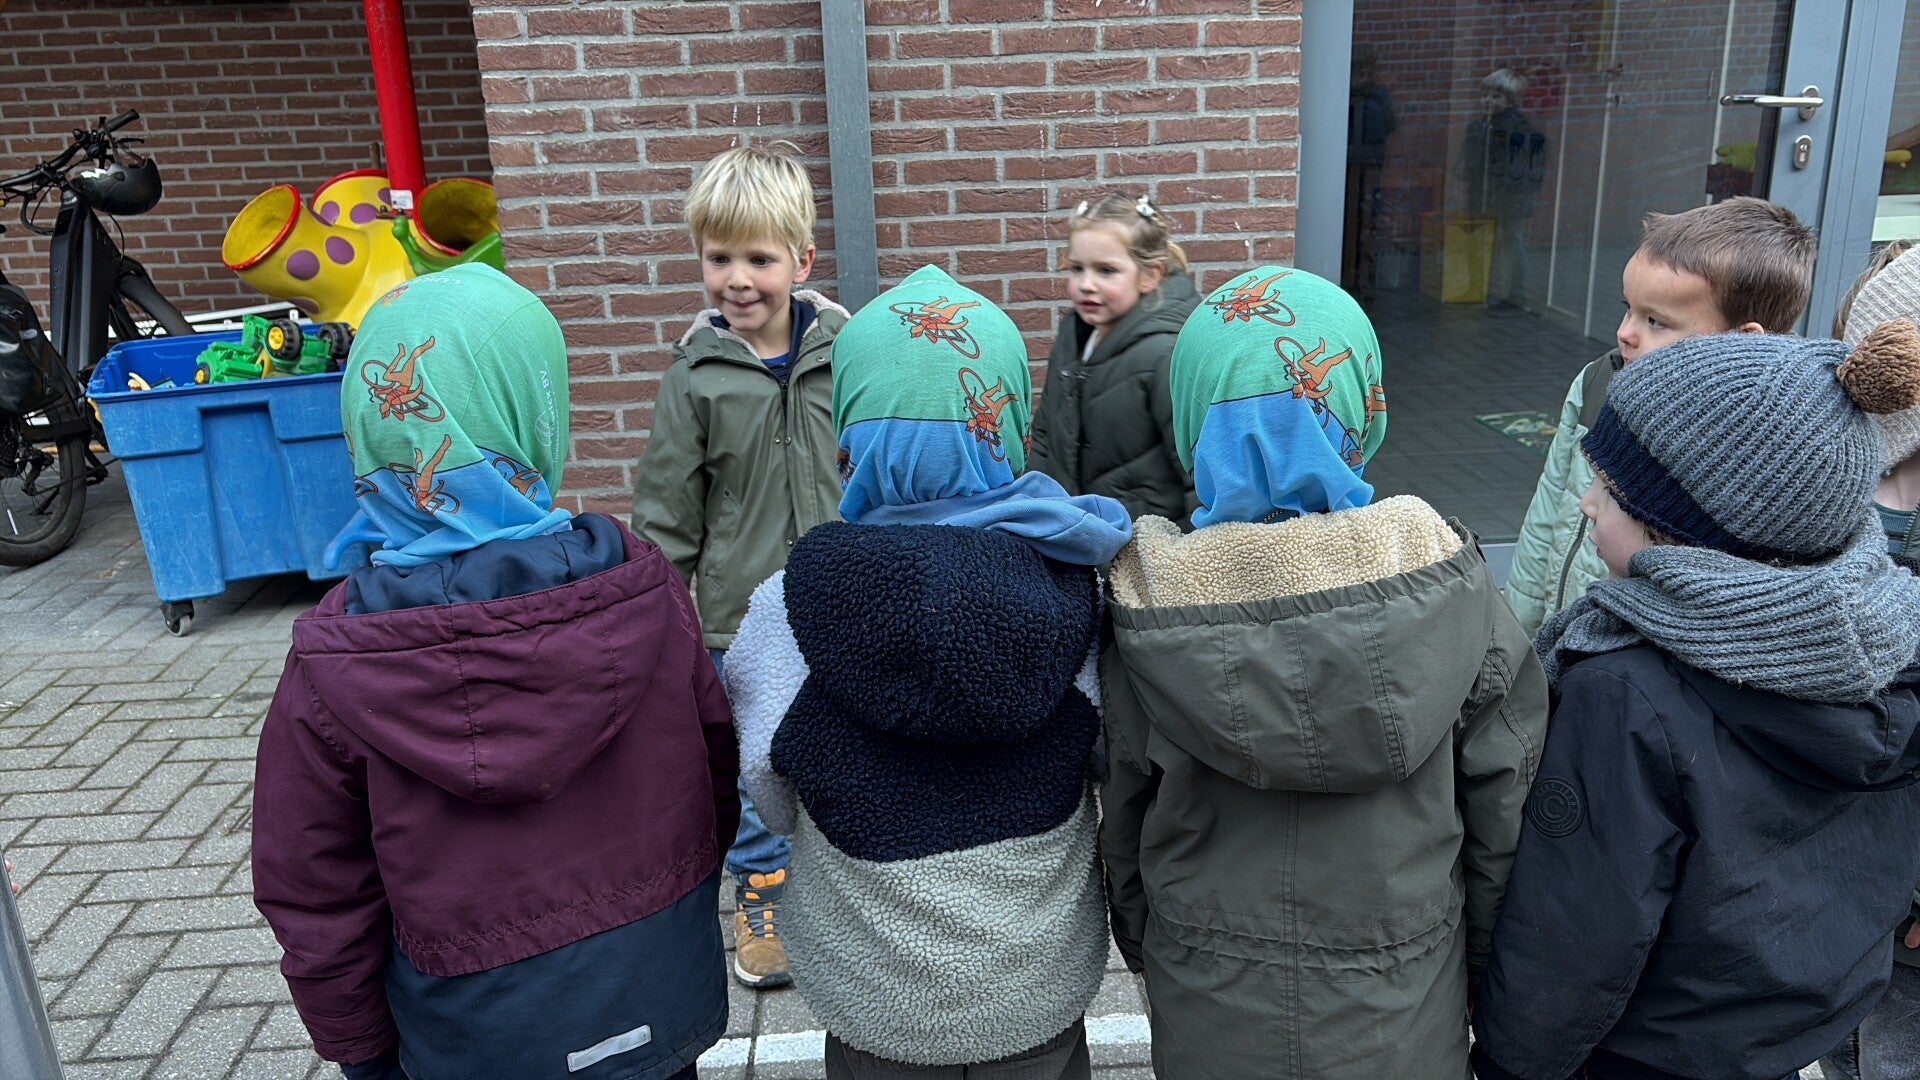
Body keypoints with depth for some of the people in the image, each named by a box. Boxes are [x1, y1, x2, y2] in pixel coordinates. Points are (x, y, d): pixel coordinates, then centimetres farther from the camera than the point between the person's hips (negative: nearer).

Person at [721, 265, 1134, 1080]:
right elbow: (1117, 775, -5)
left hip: (878, 1005, -1)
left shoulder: (785, 615, -22)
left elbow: (776, 802, -8)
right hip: (1045, 990, 1)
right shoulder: (1083, 586, -17)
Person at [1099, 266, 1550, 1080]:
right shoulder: (1444, 579, -18)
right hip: (1401, 1013, 1)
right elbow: (1503, 794, -7)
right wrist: (1482, 949, 9)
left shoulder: (1147, 610, -18)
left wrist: (1143, 946, 13)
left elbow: (1123, 815, -5)